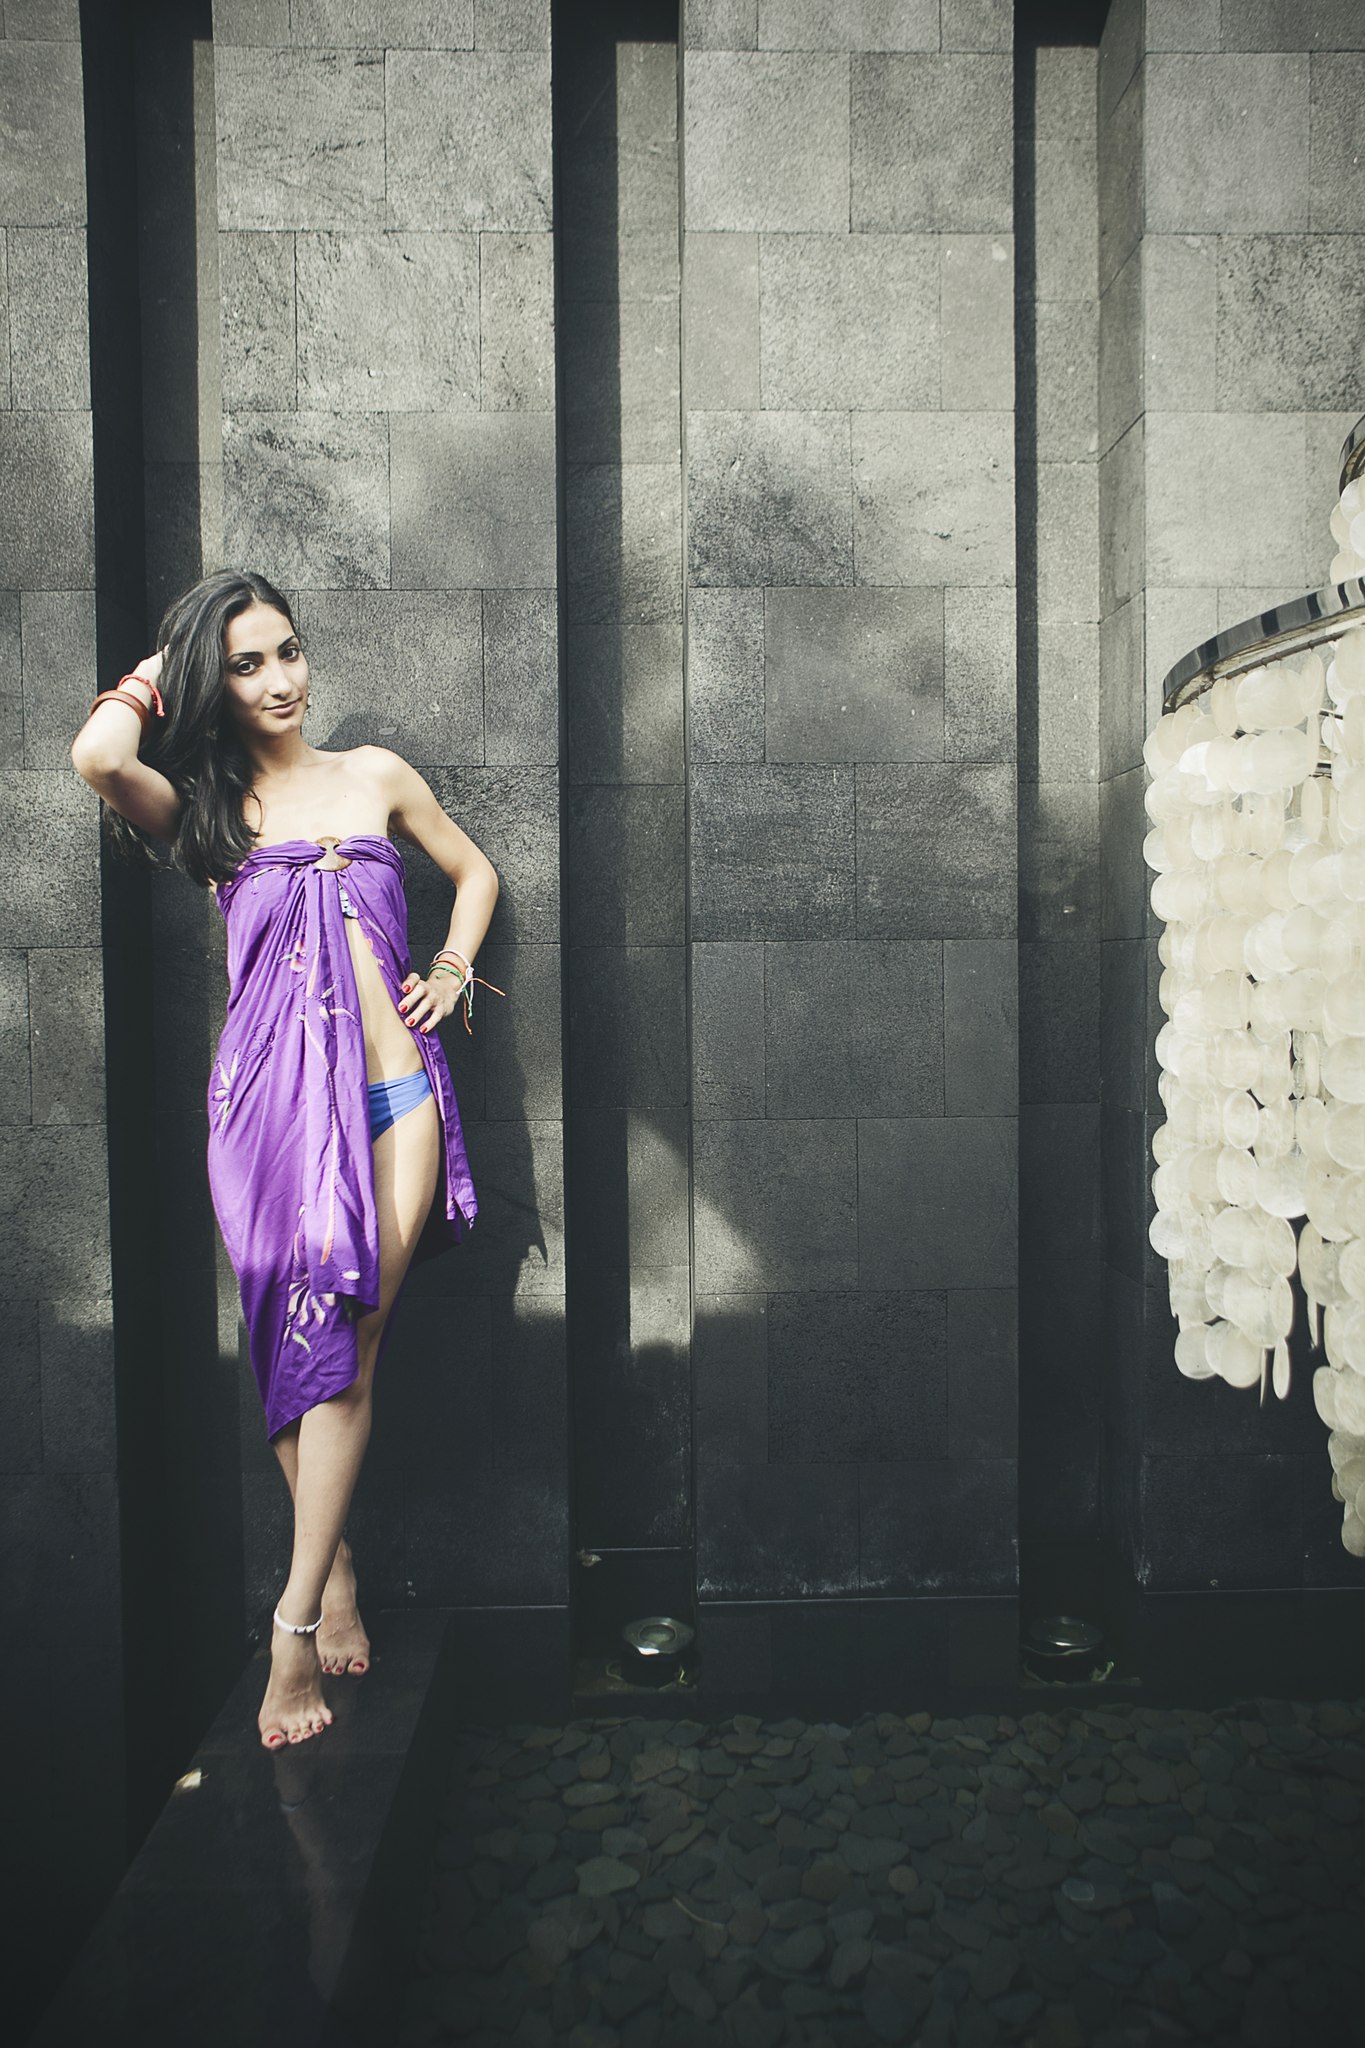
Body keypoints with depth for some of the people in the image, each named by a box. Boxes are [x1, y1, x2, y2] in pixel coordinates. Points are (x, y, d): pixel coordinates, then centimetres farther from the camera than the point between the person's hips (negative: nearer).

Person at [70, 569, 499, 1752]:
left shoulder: (375, 774, 12)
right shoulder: (199, 802, 6)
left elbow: (475, 871, 24)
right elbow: (98, 757, -16)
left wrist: (451, 971, 8)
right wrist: (149, 680, 3)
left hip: (392, 1088, 1)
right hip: (271, 1093, 0)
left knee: (346, 1346, -5)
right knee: (302, 1343, 3)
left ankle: (297, 1616, 4)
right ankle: (337, 1573, 22)